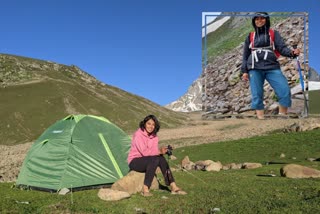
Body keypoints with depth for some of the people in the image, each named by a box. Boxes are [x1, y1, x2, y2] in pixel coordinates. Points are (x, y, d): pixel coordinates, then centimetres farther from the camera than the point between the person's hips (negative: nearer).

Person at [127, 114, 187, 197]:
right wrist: (159, 151, -25)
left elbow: (155, 150, -1)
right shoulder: (138, 135, -18)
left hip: (145, 161, 7)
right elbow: (144, 152, -24)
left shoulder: (154, 136, 4)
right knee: (154, 159, -32)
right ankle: (145, 190, -31)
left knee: (161, 159, -21)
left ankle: (174, 187, -21)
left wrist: (161, 151, -23)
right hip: (134, 162, -6)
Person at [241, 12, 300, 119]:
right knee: (257, 95, -2)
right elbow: (246, 55, 17)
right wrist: (244, 71, 10)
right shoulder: (250, 37, 15)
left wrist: (292, 52, -20)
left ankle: (282, 115, -2)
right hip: (255, 69, 1)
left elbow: (282, 48, 1)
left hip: (272, 68, -1)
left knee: (285, 91, -13)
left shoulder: (273, 34, 13)